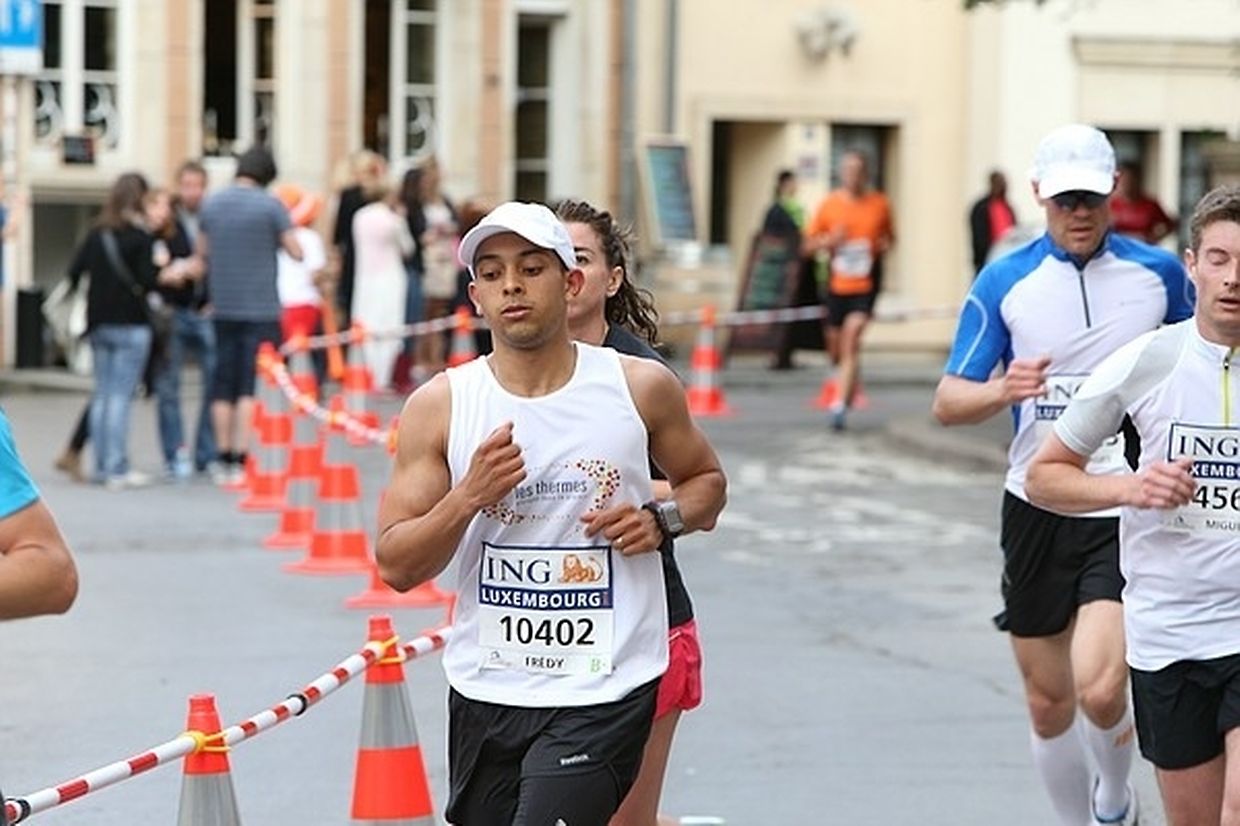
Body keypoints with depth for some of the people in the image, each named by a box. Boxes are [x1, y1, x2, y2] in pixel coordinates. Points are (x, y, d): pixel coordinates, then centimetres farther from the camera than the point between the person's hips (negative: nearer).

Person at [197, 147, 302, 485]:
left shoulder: (211, 204, 6)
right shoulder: (270, 206, -9)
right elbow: (297, 253, -7)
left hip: (223, 308, 4)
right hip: (260, 308, -4)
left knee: (223, 384, 10)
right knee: (252, 387, -3)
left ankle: (224, 458, 14)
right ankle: (241, 460, -8)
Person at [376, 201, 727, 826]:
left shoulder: (641, 388, -2)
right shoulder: (438, 406, -2)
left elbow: (706, 481, 16)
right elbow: (396, 566, -2)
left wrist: (662, 520, -6)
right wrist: (468, 495, -18)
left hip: (602, 696, -3)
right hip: (484, 695, 3)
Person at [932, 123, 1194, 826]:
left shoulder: (1160, 273, -1)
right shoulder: (1005, 281, 0)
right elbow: (948, 403, -1)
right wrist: (1003, 390, -22)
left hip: (1127, 510, -2)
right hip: (1037, 510, 2)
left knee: (1099, 688, -19)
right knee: (1049, 703, 10)